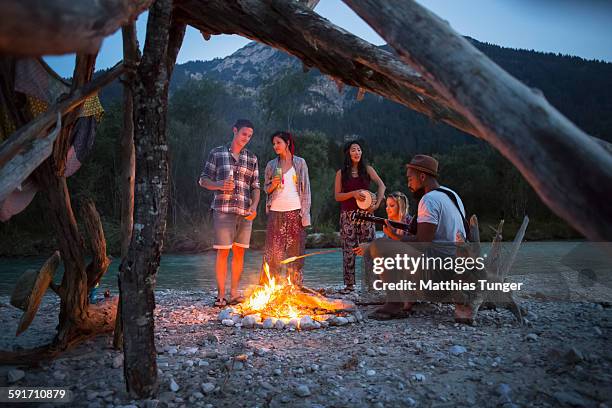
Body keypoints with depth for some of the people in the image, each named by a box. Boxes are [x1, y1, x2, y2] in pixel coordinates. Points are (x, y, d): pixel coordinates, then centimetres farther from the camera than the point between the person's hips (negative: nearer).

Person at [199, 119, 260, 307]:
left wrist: (254, 207, -6)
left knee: (239, 251, 6)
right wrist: (218, 185, -14)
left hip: (245, 212, 3)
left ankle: (234, 292, 16)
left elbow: (255, 187, 10)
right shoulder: (216, 153, 5)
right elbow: (204, 180, 6)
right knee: (223, 251, -4)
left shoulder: (252, 159, 12)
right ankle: (221, 294, 5)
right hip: (223, 209, -3)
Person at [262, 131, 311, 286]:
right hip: (276, 211, 1)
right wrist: (273, 185, -7)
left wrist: (305, 213, -2)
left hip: (295, 211, -1)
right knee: (273, 250, -3)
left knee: (295, 249, 0)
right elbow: (266, 189, 16)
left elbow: (306, 189, 5)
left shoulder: (300, 162, 7)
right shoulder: (271, 165, 13)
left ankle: (296, 285, 8)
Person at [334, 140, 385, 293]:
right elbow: (337, 196, 0)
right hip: (348, 215, 0)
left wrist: (377, 203, -19)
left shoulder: (367, 169, 6)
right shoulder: (341, 173, 6)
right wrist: (353, 193, -15)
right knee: (348, 249, 1)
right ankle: (349, 284, 8)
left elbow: (381, 185, -6)